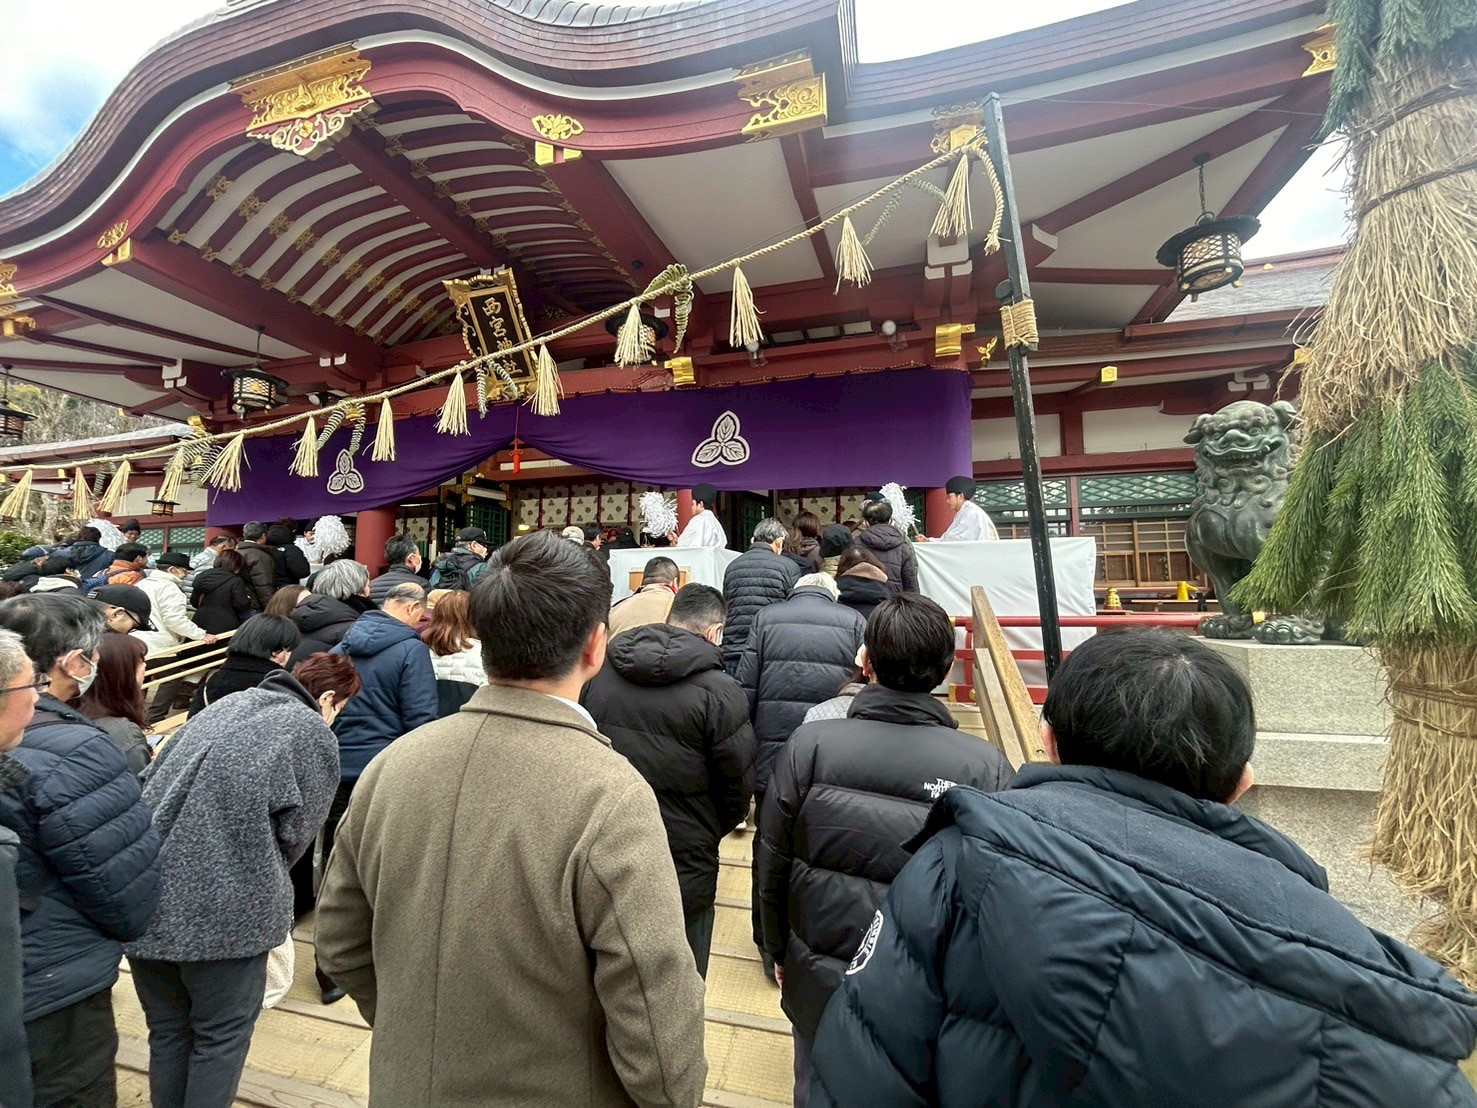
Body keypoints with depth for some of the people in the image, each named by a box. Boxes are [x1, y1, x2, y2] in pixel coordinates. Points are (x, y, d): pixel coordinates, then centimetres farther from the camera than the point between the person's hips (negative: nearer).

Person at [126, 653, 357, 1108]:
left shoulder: (226, 704, 11)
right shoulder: (314, 733, -6)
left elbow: (149, 781, 11)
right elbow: (296, 833, -4)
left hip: (142, 899, 6)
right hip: (223, 908, -6)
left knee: (168, 1032, 24)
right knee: (221, 1037, 15)